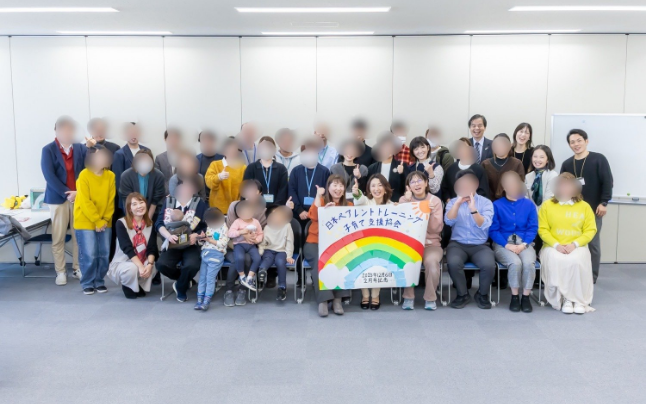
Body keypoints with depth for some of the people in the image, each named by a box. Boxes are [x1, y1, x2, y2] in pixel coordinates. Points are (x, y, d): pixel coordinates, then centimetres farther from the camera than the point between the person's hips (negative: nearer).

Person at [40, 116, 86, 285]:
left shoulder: (80, 148, 6)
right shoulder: (48, 150, -1)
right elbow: (49, 176, -9)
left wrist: (79, 192, -11)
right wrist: (66, 194, -15)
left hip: (79, 197, 2)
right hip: (58, 198, -2)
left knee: (79, 236, 5)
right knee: (58, 238, 3)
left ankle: (78, 268, 16)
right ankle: (60, 271, 12)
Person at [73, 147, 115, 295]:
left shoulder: (110, 176, 0)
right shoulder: (84, 175, -11)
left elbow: (111, 200, 2)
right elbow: (85, 202, -13)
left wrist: (105, 220, -6)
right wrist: (97, 221, -15)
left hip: (105, 223, 4)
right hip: (85, 222, -4)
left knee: (104, 254, 3)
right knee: (89, 255, -5)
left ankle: (99, 282, 17)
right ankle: (87, 283, 9)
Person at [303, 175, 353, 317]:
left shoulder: (348, 205, 11)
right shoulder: (321, 200, 8)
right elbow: (314, 216, -13)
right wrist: (319, 196, -17)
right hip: (314, 243, -1)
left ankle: (337, 299, -27)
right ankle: (323, 300, -32)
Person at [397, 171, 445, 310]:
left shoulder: (435, 201, 3)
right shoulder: (404, 200, 5)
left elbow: (437, 229, -4)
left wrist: (430, 213, -19)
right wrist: (408, 203, -13)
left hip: (431, 243, 0)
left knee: (431, 261, -32)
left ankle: (430, 298, -11)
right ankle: (408, 297, -13)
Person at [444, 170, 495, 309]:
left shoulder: (486, 202, 3)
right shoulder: (453, 202, 7)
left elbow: (484, 225, -13)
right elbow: (448, 222, -10)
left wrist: (473, 209, -26)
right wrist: (458, 203, -19)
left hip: (480, 245, 0)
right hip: (457, 244, 1)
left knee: (489, 265, -30)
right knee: (453, 263, -32)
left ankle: (482, 294, 0)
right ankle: (463, 294, -5)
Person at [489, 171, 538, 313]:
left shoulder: (529, 204, 9)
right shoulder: (497, 205, 3)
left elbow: (533, 228, 4)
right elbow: (493, 230, -2)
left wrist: (523, 244, -12)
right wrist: (507, 245, -15)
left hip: (524, 244, 2)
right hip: (503, 244, -2)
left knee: (529, 263, -30)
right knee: (515, 262, -32)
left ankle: (526, 297, -14)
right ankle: (514, 297, -14)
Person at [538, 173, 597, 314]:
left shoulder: (584, 206, 8)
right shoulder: (547, 205, 6)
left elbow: (590, 230, 2)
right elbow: (542, 230, -1)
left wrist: (574, 244, -13)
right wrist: (556, 245, -14)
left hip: (577, 247, 0)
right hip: (553, 247, 0)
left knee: (577, 261, -32)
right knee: (557, 261, -33)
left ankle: (580, 300, -17)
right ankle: (564, 298, -19)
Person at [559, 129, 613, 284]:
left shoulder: (599, 159, -4)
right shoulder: (567, 164, 8)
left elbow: (607, 182, -9)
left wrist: (603, 203, -15)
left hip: (593, 210, -4)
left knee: (593, 243, 3)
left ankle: (592, 276, 13)